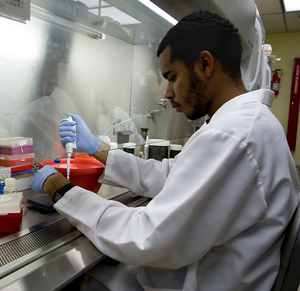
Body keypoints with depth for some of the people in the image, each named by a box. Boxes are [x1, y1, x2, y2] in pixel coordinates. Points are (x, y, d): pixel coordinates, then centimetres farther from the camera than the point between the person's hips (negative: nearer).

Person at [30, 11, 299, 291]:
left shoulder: (229, 137, -31)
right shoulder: (246, 118, 4)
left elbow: (146, 242, -28)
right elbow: (167, 176, 4)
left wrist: (61, 188, -17)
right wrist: (97, 149, 4)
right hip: (194, 263, 8)